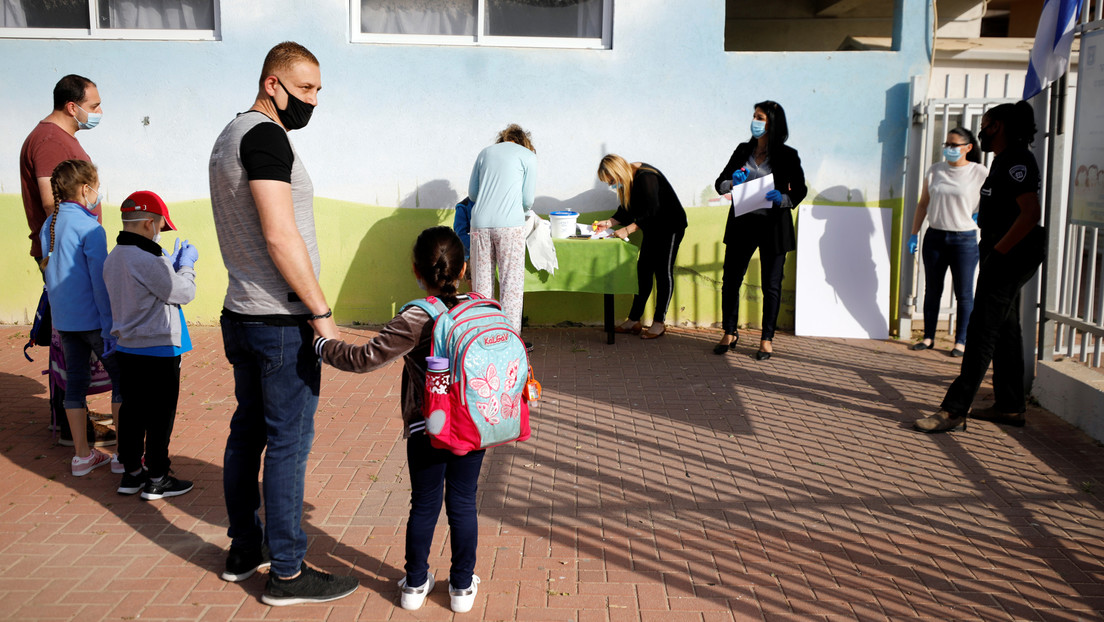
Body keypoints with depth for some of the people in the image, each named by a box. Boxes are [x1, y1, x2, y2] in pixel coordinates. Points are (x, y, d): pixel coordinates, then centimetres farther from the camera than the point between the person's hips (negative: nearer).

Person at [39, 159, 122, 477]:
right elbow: (100, 280, -17)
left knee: (75, 381, 11)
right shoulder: (90, 228, -15)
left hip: (63, 319, 7)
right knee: (121, 378, 4)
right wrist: (110, 322, -14)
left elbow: (51, 272, 15)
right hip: (92, 318, -7)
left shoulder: (48, 225, 8)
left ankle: (82, 454, 17)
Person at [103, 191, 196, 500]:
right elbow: (183, 293, -16)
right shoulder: (148, 261, -22)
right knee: (161, 415, 2)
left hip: (127, 349, 9)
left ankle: (131, 473, 26)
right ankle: (157, 479, 10)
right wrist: (186, 263, -1)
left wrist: (174, 264, 14)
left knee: (132, 409, 16)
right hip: (158, 351, -9)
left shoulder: (113, 259, 7)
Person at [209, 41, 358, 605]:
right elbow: (280, 236, -22)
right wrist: (322, 312, -17)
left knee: (247, 433, 16)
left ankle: (244, 552, 28)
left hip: (241, 315, 10)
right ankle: (287, 573, 6)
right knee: (289, 442, -3)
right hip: (282, 320, -10)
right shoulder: (265, 136, -15)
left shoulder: (230, 135, 17)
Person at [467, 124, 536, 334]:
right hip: (510, 224, -4)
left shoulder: (485, 152, 19)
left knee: (481, 281, 8)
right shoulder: (528, 156, 8)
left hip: (480, 223, 4)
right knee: (511, 282, 0)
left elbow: (472, 193, 20)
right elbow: (528, 200, 7)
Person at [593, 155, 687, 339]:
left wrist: (627, 230, -27)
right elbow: (627, 210, 10)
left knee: (663, 272, -5)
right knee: (643, 270, 6)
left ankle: (659, 323, 2)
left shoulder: (646, 178, -26)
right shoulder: (629, 180, 2)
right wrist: (609, 223, -3)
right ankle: (634, 321, 10)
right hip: (653, 229, 9)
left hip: (670, 227, -9)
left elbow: (651, 212, -28)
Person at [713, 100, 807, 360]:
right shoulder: (743, 151, 8)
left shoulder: (787, 155, -1)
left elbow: (800, 190, 0)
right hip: (742, 223, 3)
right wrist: (732, 183, -14)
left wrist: (783, 198, -20)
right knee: (730, 280, 2)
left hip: (773, 226, -3)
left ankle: (767, 339, 16)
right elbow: (719, 183, 8)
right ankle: (730, 333, 17)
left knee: (771, 285, 4)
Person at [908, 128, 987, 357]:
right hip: (934, 237, 4)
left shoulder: (979, 173, -5)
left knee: (964, 293, 2)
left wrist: (980, 215, -7)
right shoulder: (935, 170, 6)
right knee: (932, 290, 10)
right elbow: (923, 203, 11)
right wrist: (914, 234, 7)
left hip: (964, 239, -4)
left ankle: (961, 341, 12)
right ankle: (928, 337, 20)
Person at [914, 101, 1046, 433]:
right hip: (1004, 255, 11)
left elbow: (1031, 214, -25)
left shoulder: (1017, 161, -16)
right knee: (1005, 329, 14)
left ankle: (954, 410, -10)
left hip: (1009, 256, -11)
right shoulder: (1003, 160, 17)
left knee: (982, 331, -11)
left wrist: (998, 251, -21)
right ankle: (1010, 406, 23)